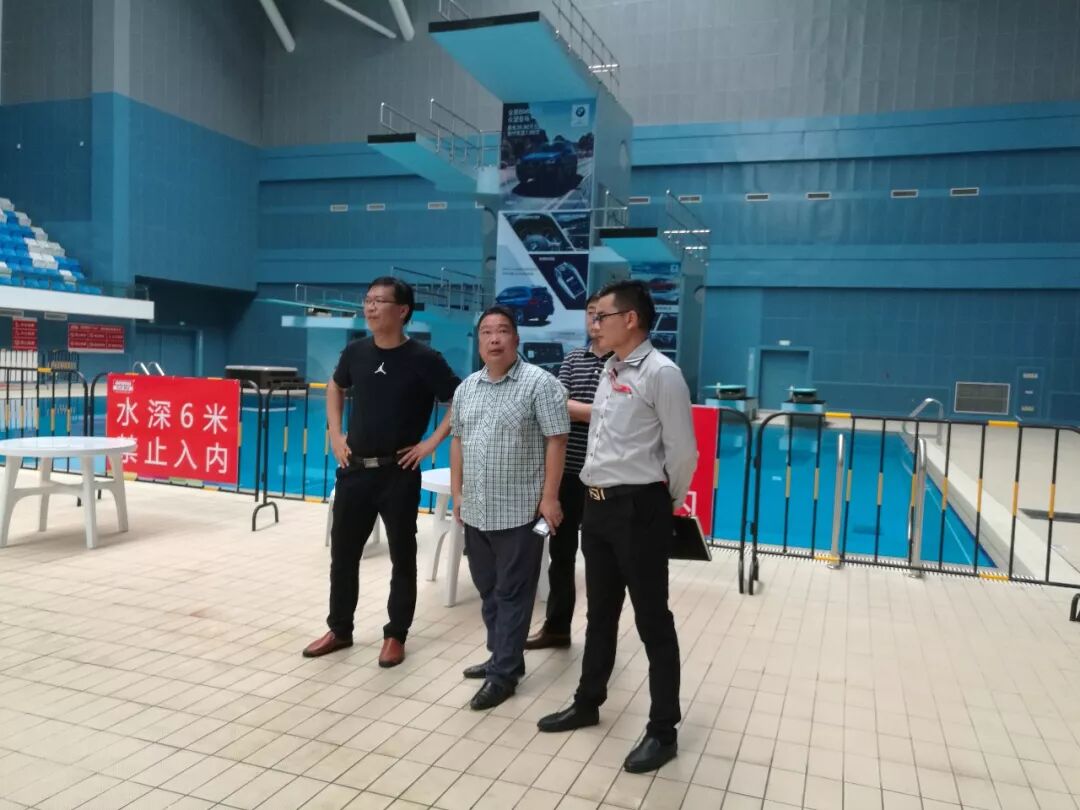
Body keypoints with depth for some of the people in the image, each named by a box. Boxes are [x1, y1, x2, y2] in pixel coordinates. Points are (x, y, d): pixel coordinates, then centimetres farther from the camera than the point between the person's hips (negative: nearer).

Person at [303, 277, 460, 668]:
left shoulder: (423, 359, -11)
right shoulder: (356, 352, 3)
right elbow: (335, 388, 22)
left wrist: (432, 442, -12)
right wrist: (335, 433, 11)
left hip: (398, 473, -4)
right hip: (354, 469, 5)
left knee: (401, 556, 8)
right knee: (342, 552, 13)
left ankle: (395, 635, 23)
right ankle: (339, 629, 30)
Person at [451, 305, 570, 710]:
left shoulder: (539, 383, -9)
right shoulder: (466, 388, 11)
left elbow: (556, 440, -11)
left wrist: (549, 498, -14)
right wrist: (457, 494, 13)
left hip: (520, 510, -6)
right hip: (475, 510, 7)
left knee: (512, 594, 2)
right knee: (488, 591, 16)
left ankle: (504, 673, 11)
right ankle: (502, 657, 31)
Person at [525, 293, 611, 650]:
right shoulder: (572, 359, 9)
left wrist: (571, 407, -9)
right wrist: (593, 412, -14)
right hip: (567, 470, 4)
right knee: (561, 550, 14)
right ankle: (556, 626, 29)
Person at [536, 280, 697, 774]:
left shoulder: (661, 374, -14)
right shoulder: (609, 371, 12)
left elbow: (682, 451, -13)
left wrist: (667, 503, 0)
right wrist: (597, 491, 15)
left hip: (638, 508, -8)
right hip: (598, 505, 8)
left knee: (652, 621, 5)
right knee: (600, 612, 21)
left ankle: (662, 731, 20)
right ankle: (587, 704, 38)